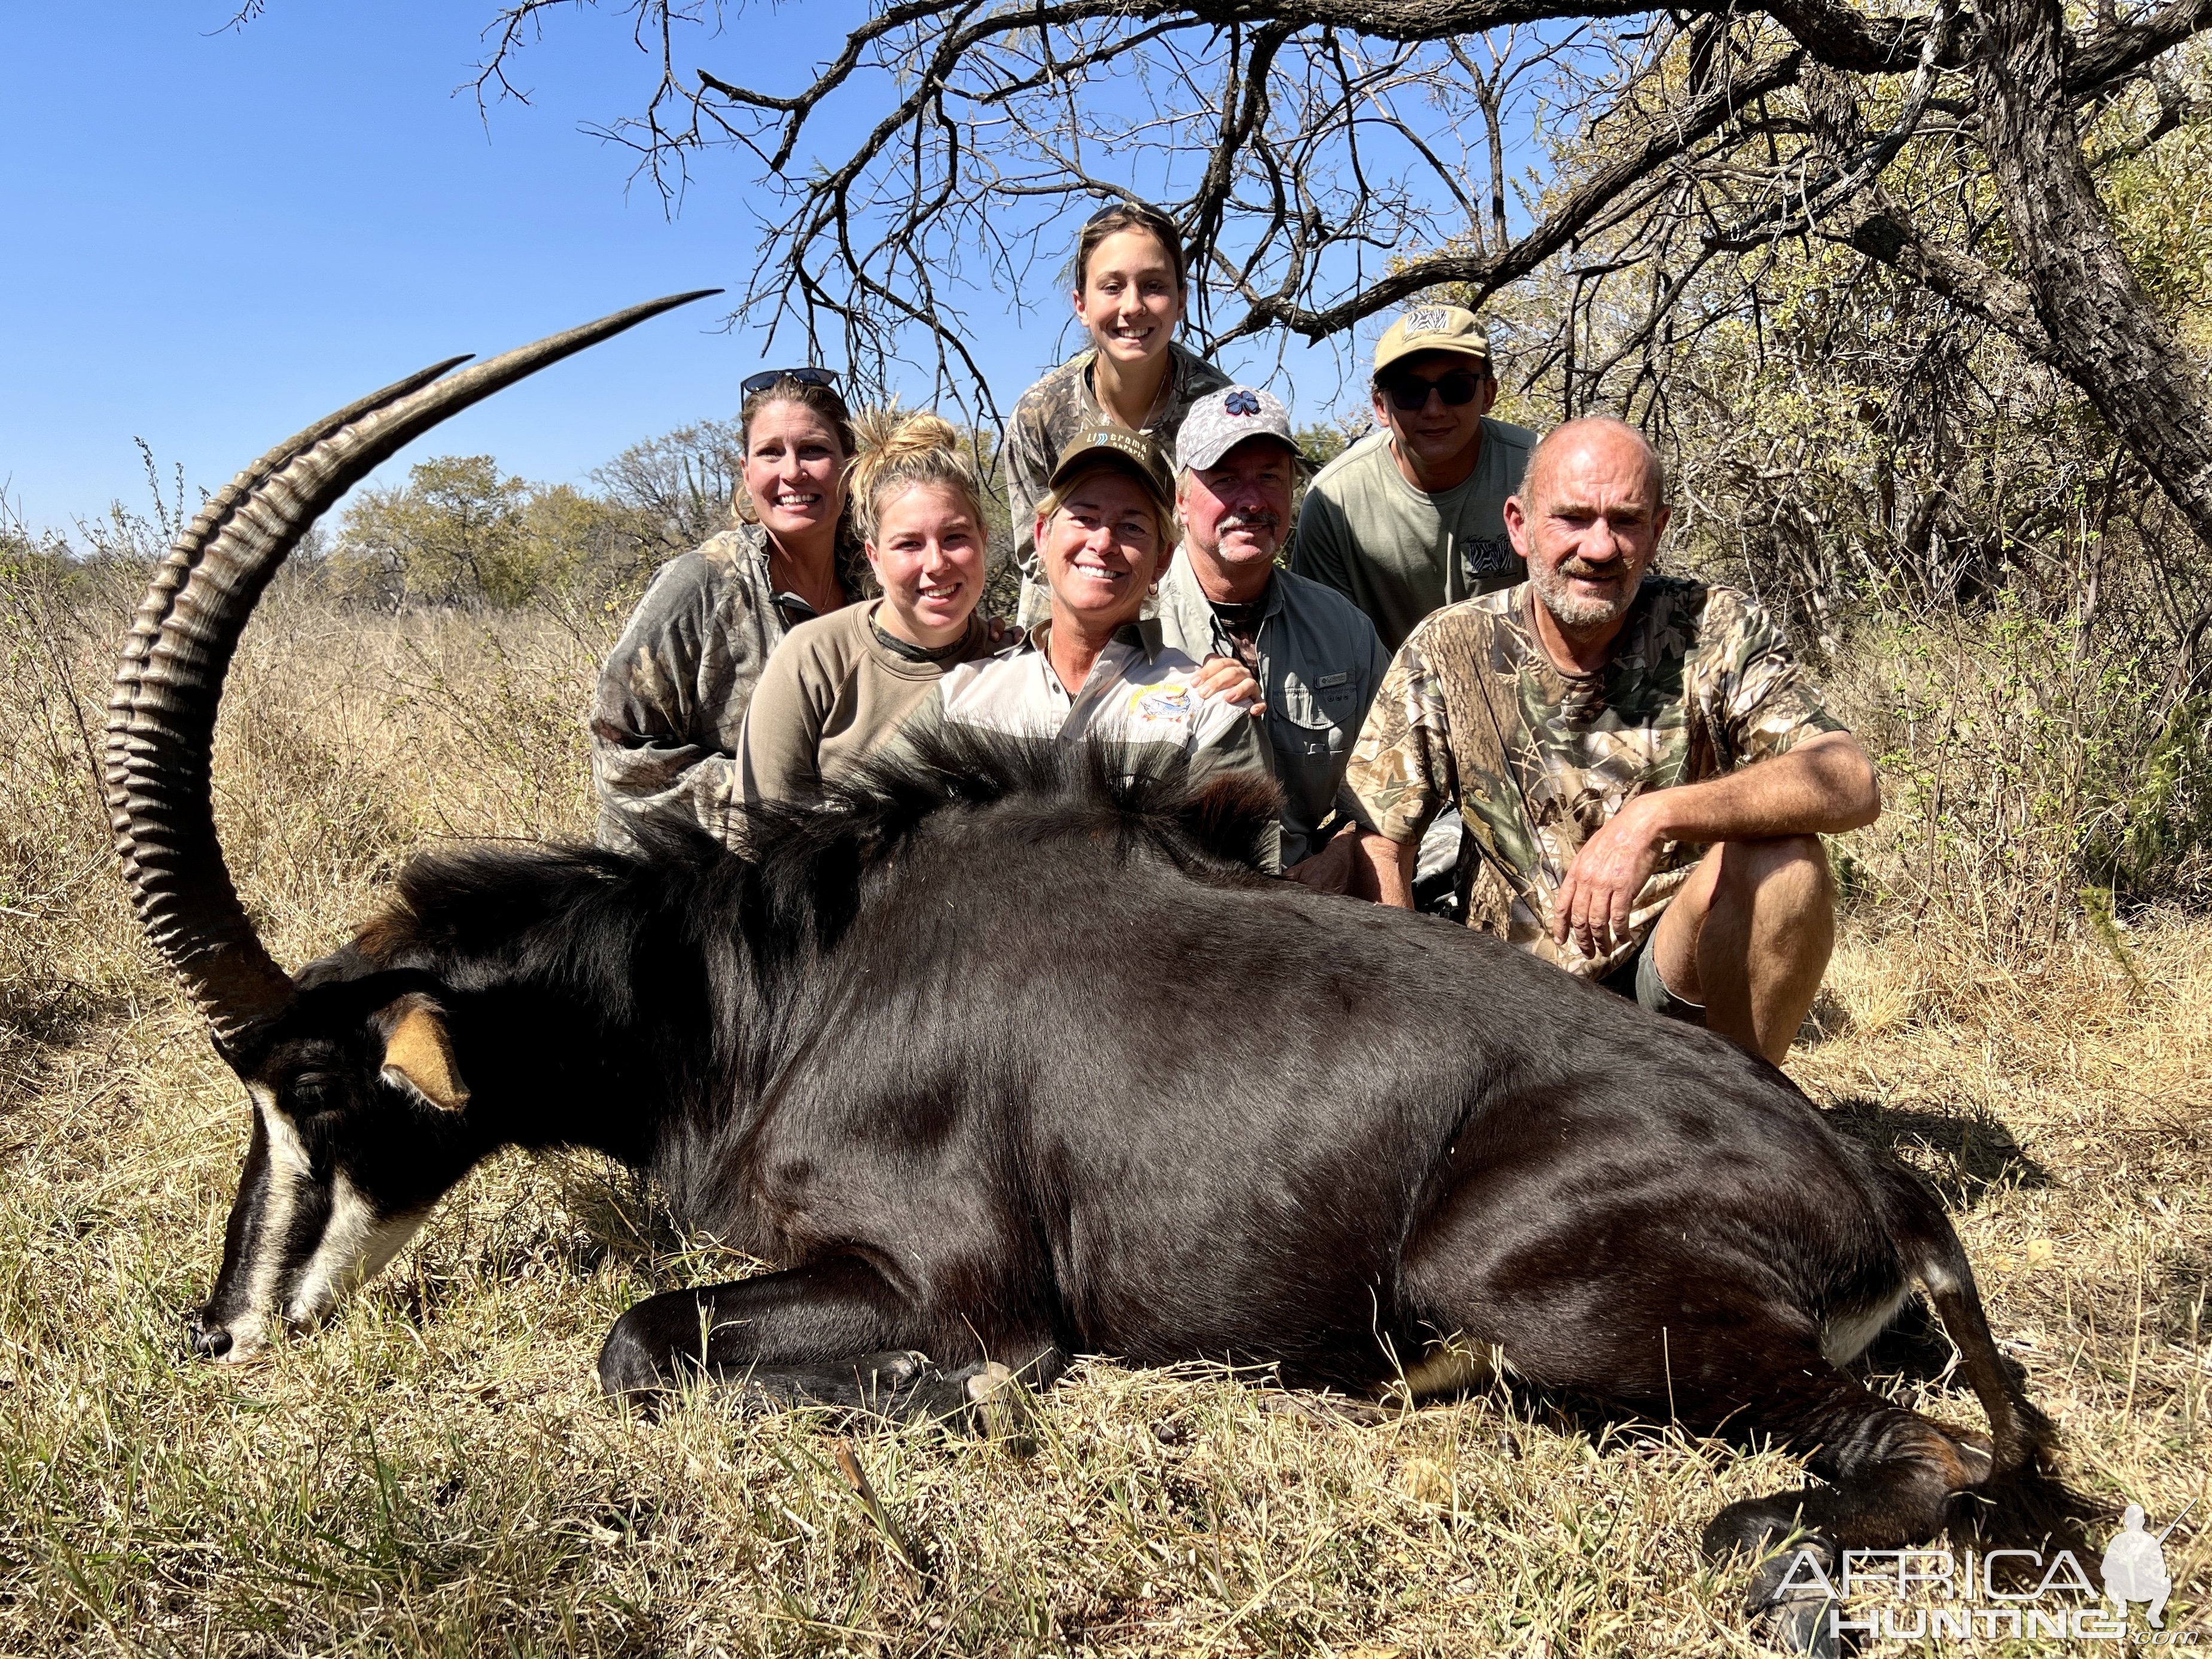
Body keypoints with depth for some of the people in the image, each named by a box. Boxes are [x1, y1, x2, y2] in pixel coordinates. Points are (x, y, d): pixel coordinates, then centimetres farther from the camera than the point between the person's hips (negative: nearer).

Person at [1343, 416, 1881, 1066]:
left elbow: (1852, 783, -23)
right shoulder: (1446, 652, -5)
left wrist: (1656, 817, -37)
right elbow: (1377, 841, -2)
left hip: (1677, 968, 0)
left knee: (1781, 858, -29)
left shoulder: (1716, 631, -9)